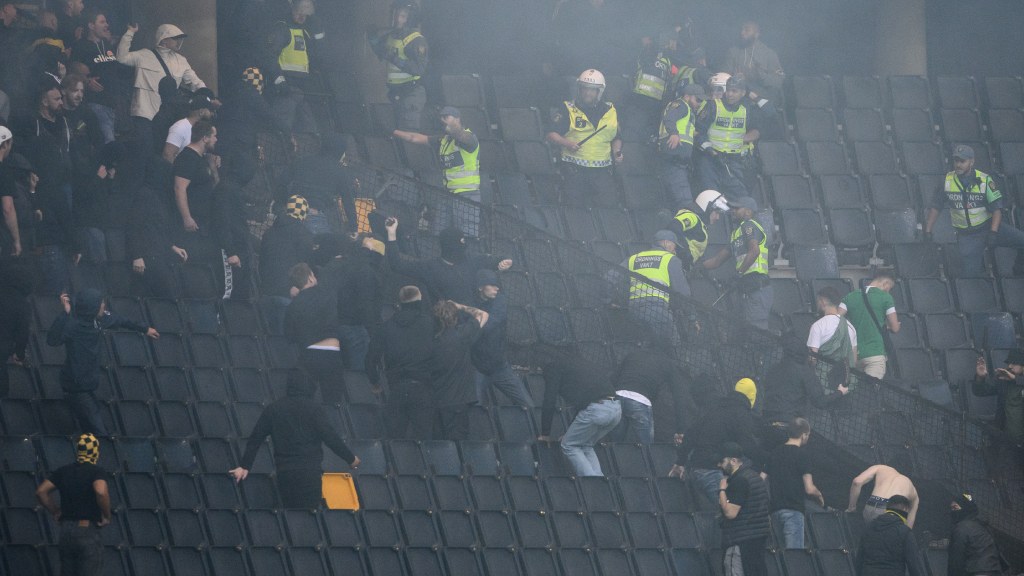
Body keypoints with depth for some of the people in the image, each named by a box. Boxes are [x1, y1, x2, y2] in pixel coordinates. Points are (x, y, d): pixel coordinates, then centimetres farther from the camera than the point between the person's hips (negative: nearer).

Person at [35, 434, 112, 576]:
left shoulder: (63, 471, 10)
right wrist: (107, 516, -13)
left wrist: (55, 512, 15)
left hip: (66, 530, 6)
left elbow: (41, 491, 7)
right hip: (88, 531, -6)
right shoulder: (98, 472, -8)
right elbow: (101, 492, -28)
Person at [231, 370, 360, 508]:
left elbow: (255, 439, 14)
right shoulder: (314, 409, -2)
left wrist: (244, 466, 19)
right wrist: (351, 459, 7)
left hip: (284, 471, 4)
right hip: (309, 470, -4)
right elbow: (331, 438, -5)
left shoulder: (272, 410, 12)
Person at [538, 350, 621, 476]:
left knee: (569, 446, 10)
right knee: (586, 446, 24)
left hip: (596, 409, -8)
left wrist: (545, 433, 20)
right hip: (616, 409, 8)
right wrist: (571, 433, 45)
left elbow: (549, 403, 9)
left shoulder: (553, 366, 12)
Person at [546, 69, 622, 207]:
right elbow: (551, 135, 1)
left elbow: (616, 139, 26)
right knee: (574, 204, -13)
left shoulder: (610, 111, 14)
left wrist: (617, 152, 5)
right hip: (574, 168, -2)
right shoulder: (568, 110, 4)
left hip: (601, 170, 2)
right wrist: (567, 143, -18)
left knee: (609, 202, -13)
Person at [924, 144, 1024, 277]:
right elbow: (935, 207, 7)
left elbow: (997, 208, -10)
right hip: (966, 235, 0)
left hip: (989, 227, 0)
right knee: (970, 275, -12)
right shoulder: (947, 181, -2)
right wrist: (927, 231, 2)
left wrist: (993, 233, -21)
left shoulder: (984, 180, -8)